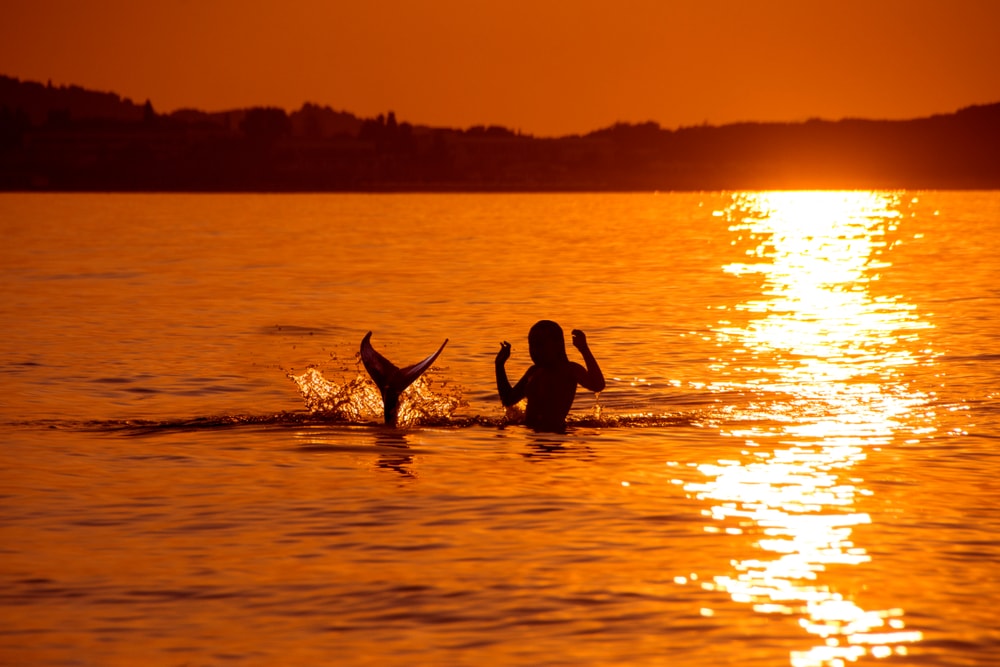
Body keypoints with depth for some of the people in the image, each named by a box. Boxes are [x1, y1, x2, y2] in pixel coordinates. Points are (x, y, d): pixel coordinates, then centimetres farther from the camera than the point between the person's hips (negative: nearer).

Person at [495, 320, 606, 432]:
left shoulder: (569, 369, -3)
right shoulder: (534, 371, 20)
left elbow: (597, 385, -23)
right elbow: (508, 400, 31)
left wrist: (584, 349, -27)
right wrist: (500, 364, 24)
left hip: (555, 434, -7)